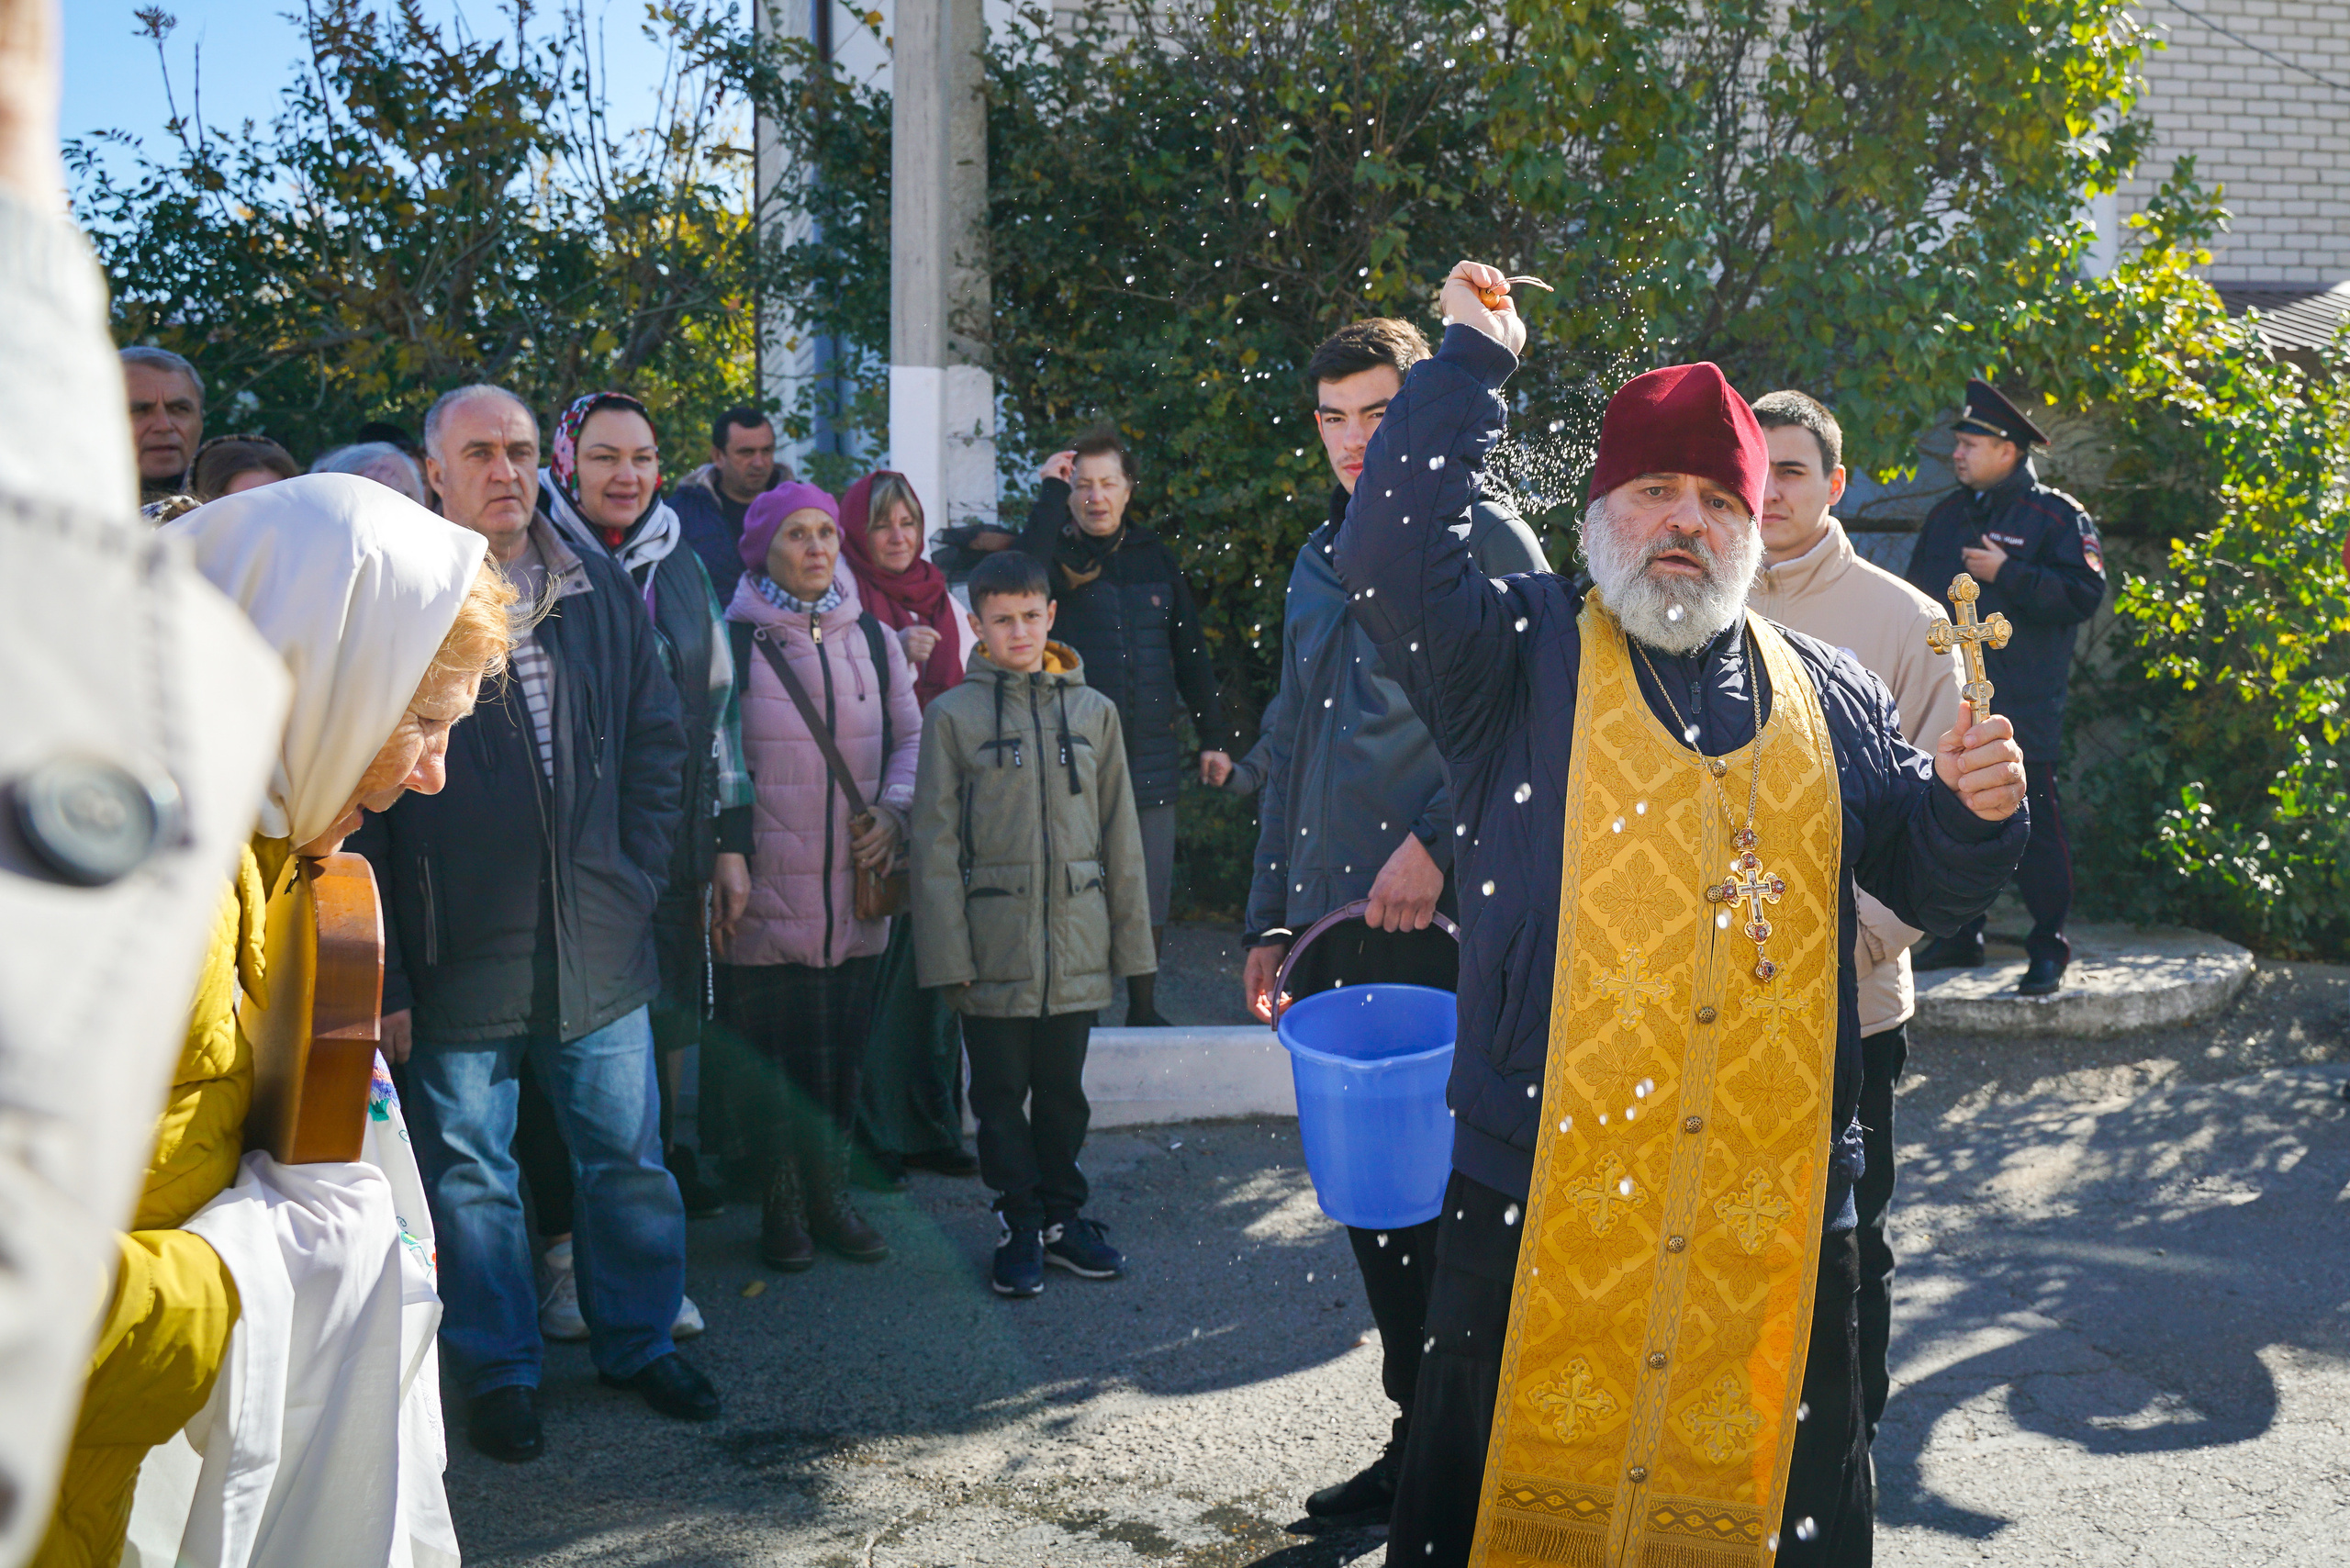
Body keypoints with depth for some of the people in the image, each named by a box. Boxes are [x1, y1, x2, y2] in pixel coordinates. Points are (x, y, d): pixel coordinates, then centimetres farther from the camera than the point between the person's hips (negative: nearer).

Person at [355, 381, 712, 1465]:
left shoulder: (601, 591, 7)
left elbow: (657, 743, 14)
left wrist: (636, 878, 4)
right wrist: (382, 970, -9)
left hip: (598, 945, 3)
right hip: (457, 956, -3)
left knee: (628, 1157, 12)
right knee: (470, 1174, 9)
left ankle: (639, 1342, 30)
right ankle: (498, 1370, 26)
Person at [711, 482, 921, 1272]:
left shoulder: (871, 638, 9)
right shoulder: (732, 641, -3)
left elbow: (910, 737, 17)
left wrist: (893, 814, 1)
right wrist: (723, 861, -8)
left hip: (856, 895, 4)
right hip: (763, 901, -3)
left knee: (842, 1053, 10)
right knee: (768, 1055, 2)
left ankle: (831, 1192, 26)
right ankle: (782, 1202, 18)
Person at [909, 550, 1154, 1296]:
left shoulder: (1093, 712, 6)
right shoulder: (954, 716, -2)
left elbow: (1120, 835, 10)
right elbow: (936, 847, -3)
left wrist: (1131, 938, 8)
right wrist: (948, 954, -8)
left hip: (1076, 945, 2)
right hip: (994, 946, -2)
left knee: (1063, 1090, 12)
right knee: (1001, 1095, 7)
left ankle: (1063, 1215, 28)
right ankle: (1019, 1226, 21)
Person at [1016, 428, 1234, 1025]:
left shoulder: (1154, 557, 12)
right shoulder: (1057, 555, 1)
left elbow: (1191, 651, 15)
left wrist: (1214, 738, 10)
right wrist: (1051, 491, -16)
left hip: (1150, 759, 4)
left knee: (1150, 900, 10)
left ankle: (1143, 1012, 24)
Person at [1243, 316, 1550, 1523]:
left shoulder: (1482, 538, -2)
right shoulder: (1321, 561, 18)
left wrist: (1434, 839, -19)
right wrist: (1268, 919, 19)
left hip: (1443, 927, -7)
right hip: (1333, 929, 7)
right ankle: (1418, 1434, 24)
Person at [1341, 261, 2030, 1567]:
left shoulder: (1827, 698, 13)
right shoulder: (1525, 658, 2)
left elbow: (1929, 885, 16)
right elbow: (1390, 561, -16)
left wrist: (1981, 813, -6)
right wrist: (1474, 359, -11)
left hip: (1779, 1221, 4)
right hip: (1543, 1206, -3)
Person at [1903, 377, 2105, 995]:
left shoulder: (2056, 515, -3)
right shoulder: (1947, 514, 17)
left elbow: (2084, 593, -14)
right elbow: (1917, 586, 28)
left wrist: (2006, 574, -19)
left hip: (2023, 706, -6)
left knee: (2033, 820, -5)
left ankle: (2049, 949, 3)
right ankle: (1962, 936, 21)